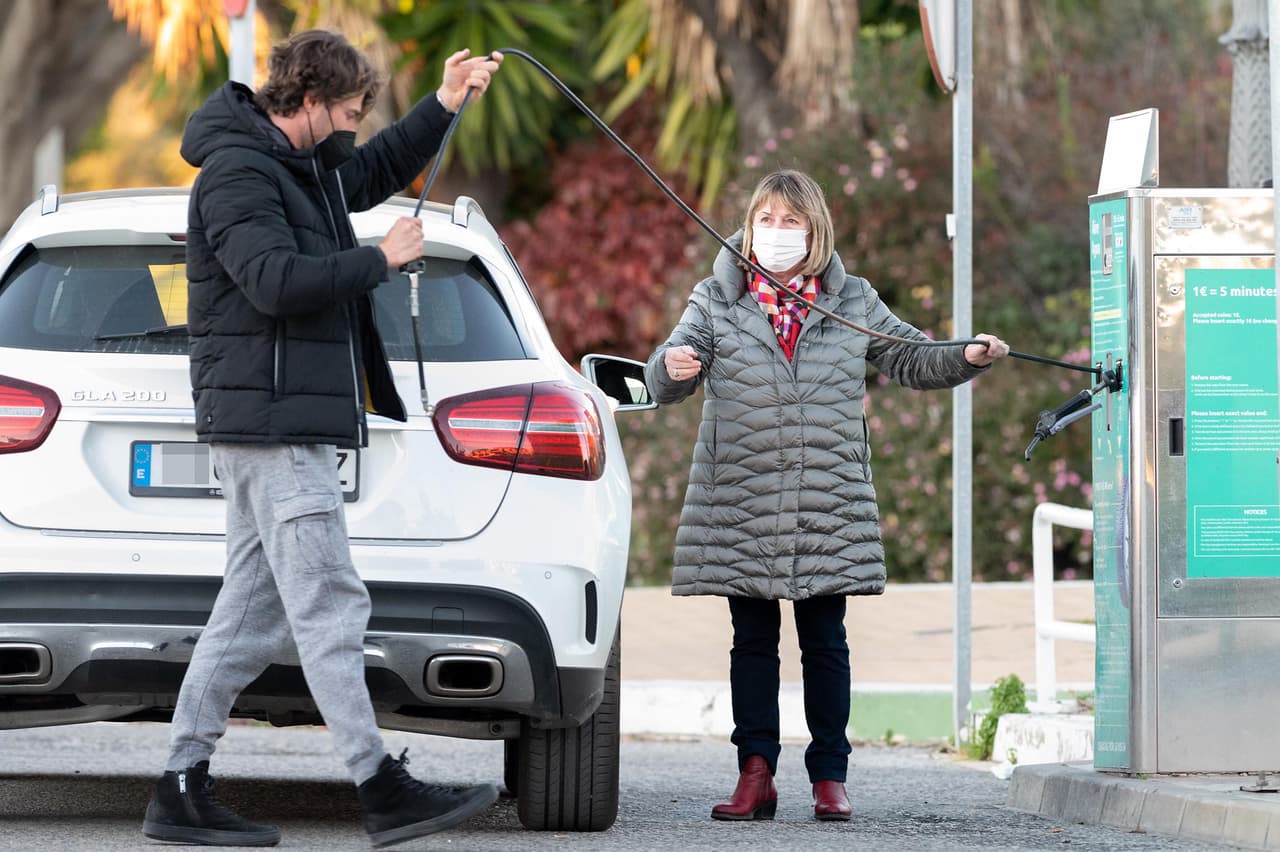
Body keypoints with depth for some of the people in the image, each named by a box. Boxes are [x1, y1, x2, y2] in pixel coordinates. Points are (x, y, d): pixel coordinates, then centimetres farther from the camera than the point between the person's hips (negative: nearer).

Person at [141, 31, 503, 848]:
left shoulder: (303, 166, 18)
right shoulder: (238, 174, -13)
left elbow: (379, 169, 37)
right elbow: (276, 279, -26)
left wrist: (443, 107, 23)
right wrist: (380, 260, -16)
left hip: (291, 426, 10)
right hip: (270, 420, -10)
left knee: (253, 612, 9)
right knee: (330, 606, -11)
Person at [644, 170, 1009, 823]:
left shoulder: (853, 303, 8)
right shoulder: (716, 302, 3)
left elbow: (909, 359, 16)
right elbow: (667, 383, -5)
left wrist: (966, 358, -2)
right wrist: (671, 368, -29)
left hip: (830, 510, 1)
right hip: (740, 510, 0)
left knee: (825, 645, 3)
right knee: (753, 642, 4)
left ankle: (830, 779, 8)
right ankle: (755, 775, 7)